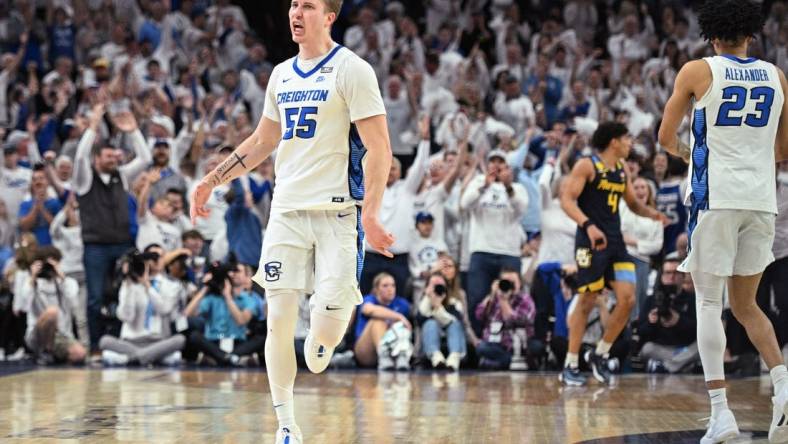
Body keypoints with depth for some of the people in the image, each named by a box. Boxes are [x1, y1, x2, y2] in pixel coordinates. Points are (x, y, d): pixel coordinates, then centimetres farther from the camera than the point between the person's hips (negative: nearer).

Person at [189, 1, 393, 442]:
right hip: (287, 209, 6)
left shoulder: (351, 70, -7)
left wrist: (371, 213, -22)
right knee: (278, 319, -1)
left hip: (336, 211, -5)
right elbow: (262, 142, 26)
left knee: (328, 318, -12)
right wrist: (211, 181, 23)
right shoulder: (282, 74, 14)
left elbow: (379, 148, -11)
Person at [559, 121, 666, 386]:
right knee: (586, 302, -4)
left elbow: (633, 203, 26)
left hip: (615, 241, 7)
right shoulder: (586, 166, -7)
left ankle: (601, 355, 11)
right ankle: (570, 366, 6)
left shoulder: (623, 170, 14)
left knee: (627, 299, -5)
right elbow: (567, 200, -15)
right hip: (590, 241, -7)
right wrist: (588, 225, -30)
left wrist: (650, 213, 3)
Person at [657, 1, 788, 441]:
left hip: (716, 198, -4)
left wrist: (686, 152, 26)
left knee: (709, 302, 2)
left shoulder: (697, 71, -1)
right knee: (745, 304, 15)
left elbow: (666, 137, 5)